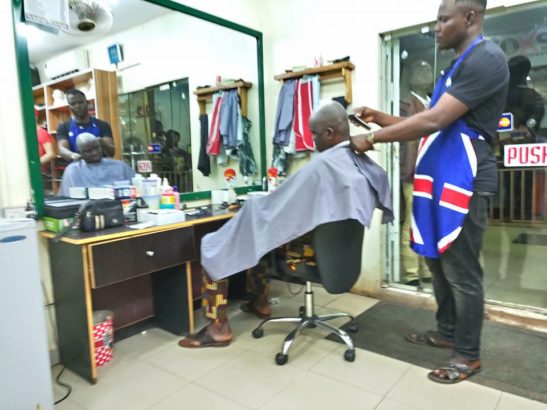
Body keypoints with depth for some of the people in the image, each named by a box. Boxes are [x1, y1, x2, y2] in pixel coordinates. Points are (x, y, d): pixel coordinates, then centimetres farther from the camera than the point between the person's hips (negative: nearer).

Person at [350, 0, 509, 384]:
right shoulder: (459, 65, 20)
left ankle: (468, 354, 17)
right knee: (440, 262, 15)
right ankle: (447, 332, 31)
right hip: (440, 181, 10)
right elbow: (433, 125, 20)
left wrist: (373, 139, -13)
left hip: (463, 184, -10)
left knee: (461, 271, 0)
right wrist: (382, 118, 12)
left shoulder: (486, 59, -12)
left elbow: (434, 121, -20)